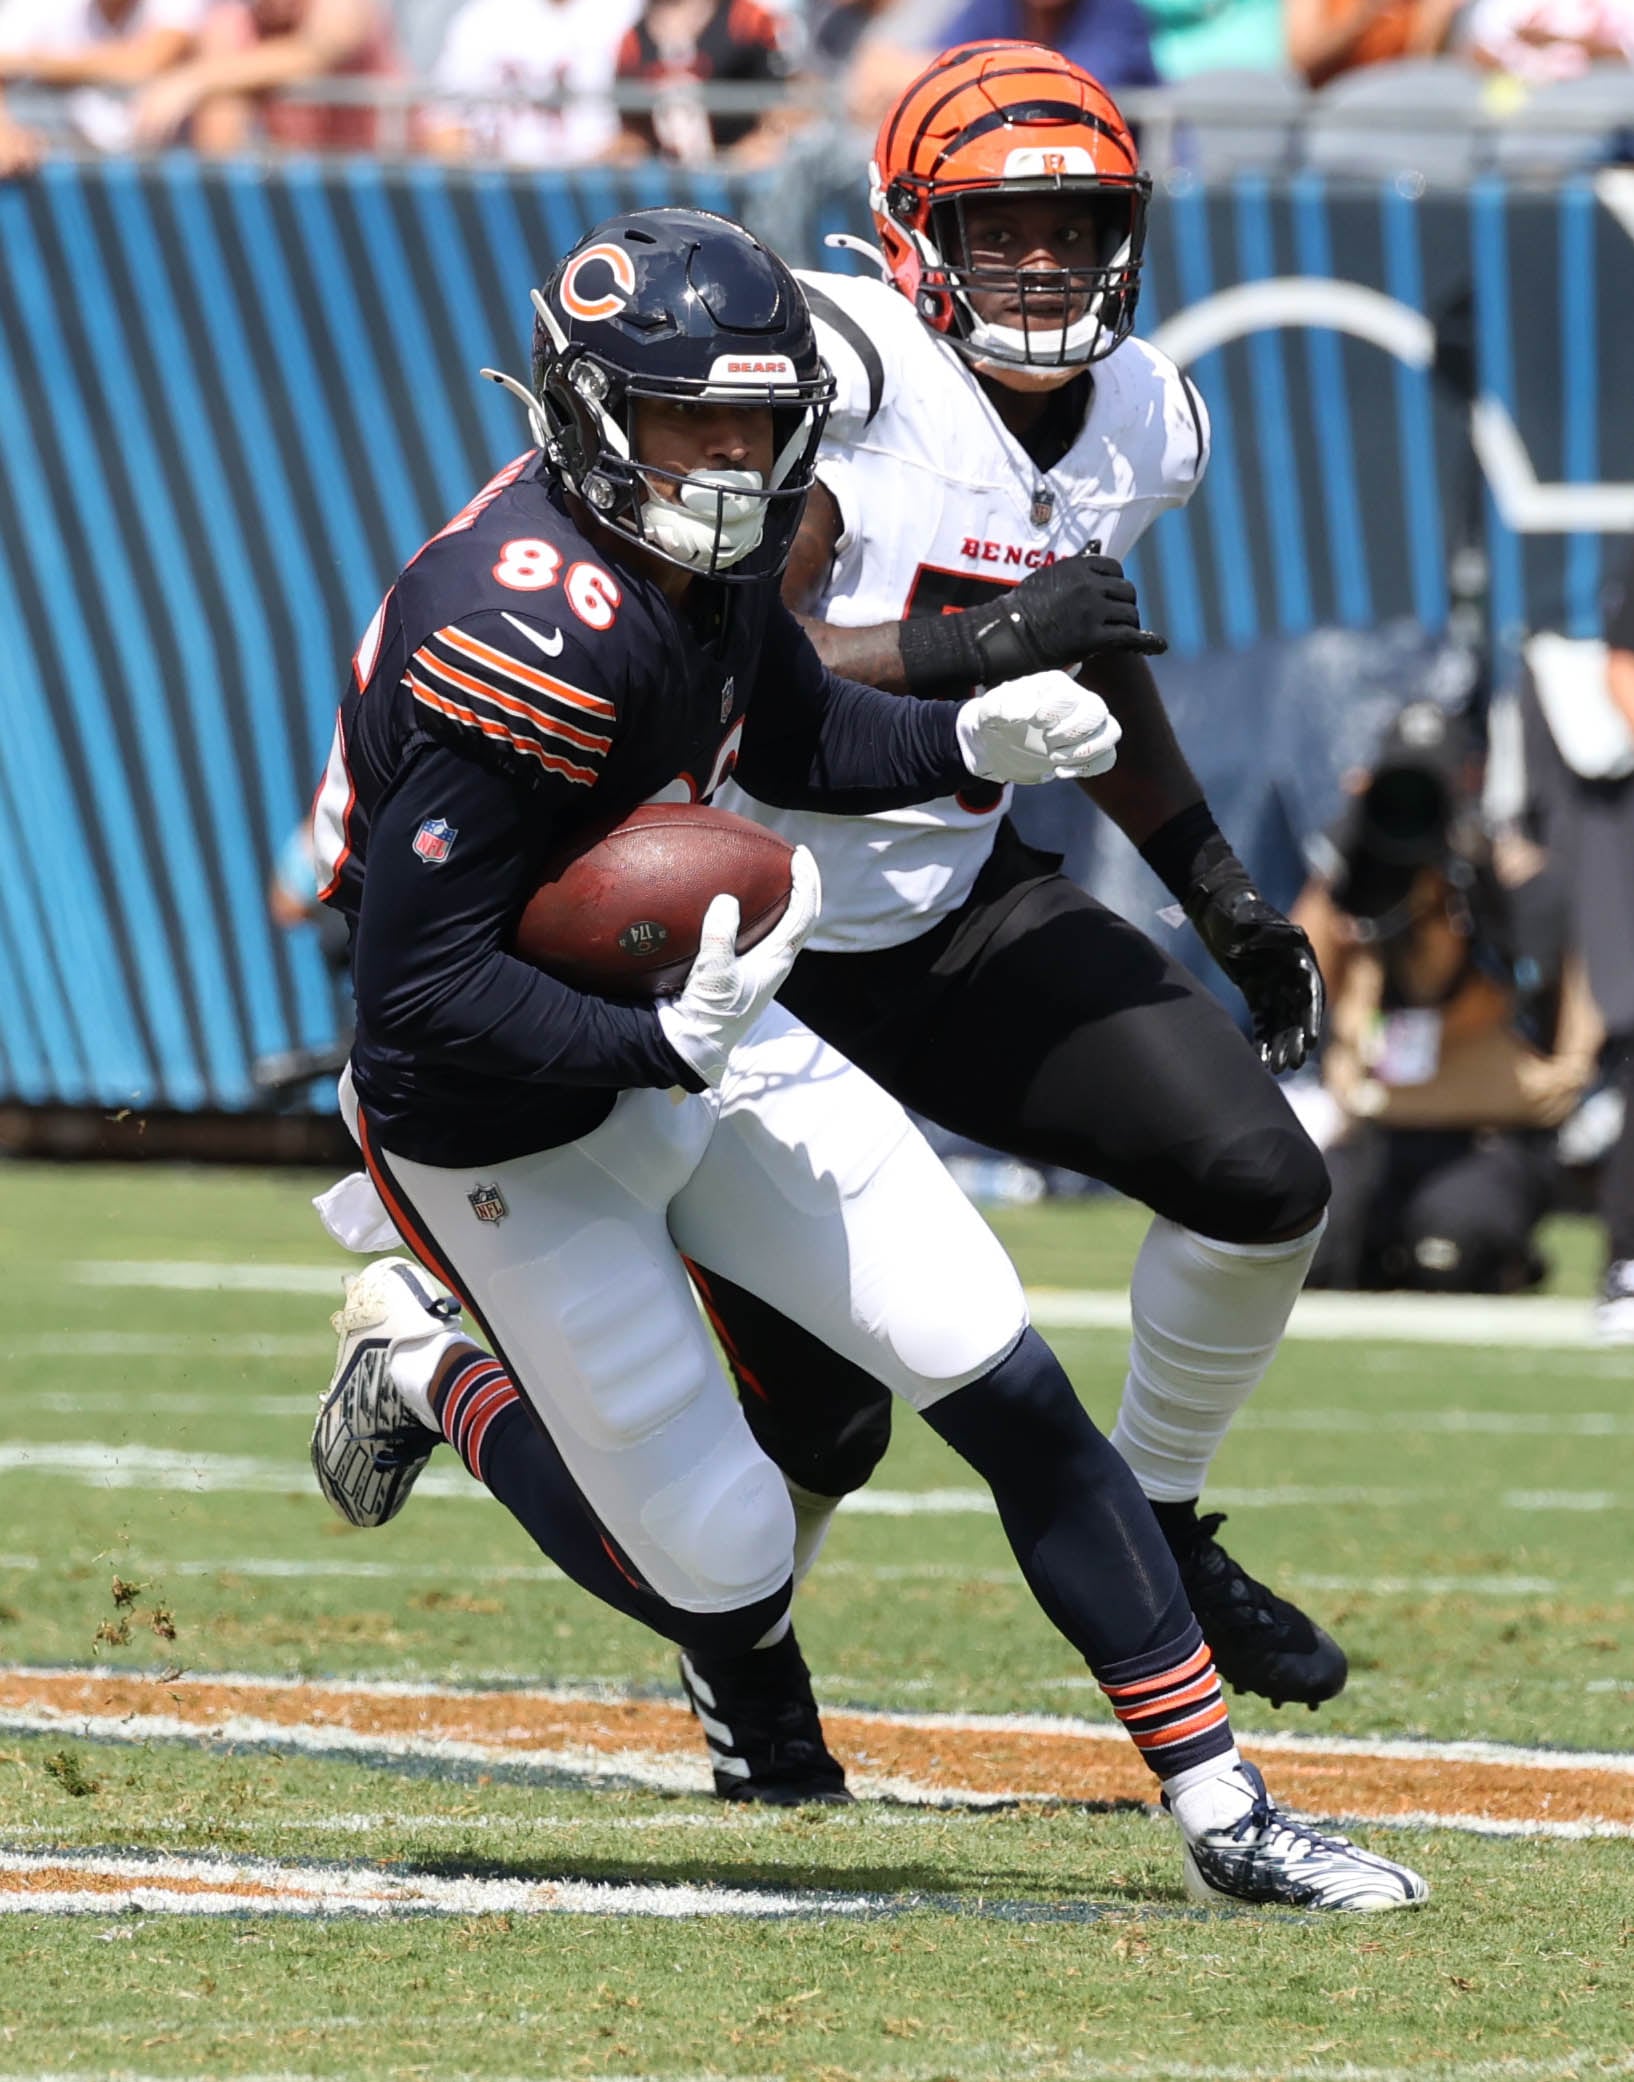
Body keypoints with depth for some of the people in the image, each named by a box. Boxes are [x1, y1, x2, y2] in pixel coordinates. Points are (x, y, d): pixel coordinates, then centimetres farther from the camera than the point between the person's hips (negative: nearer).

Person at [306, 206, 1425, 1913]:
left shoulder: (698, 540, -5)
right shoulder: (536, 640, -32)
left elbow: (799, 743, 15)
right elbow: (415, 986, -31)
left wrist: (980, 739, -4)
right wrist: (664, 1045, -39)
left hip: (698, 1033, 8)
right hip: (521, 1141, -8)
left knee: (1004, 1387, -1)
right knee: (723, 1575, 0)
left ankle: (1221, 1814, 5)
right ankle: (431, 1373, 26)